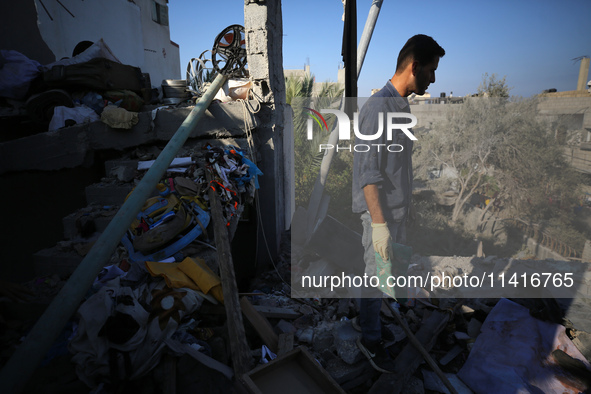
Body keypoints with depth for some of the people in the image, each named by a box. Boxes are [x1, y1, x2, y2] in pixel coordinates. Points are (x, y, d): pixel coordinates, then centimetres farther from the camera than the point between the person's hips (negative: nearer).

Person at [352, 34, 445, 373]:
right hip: (381, 212, -9)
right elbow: (369, 172, -23)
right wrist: (378, 222, -24)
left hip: (399, 208, 9)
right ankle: (370, 341, 23)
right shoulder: (378, 107, -19)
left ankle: (384, 319, 43)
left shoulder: (403, 105, 10)